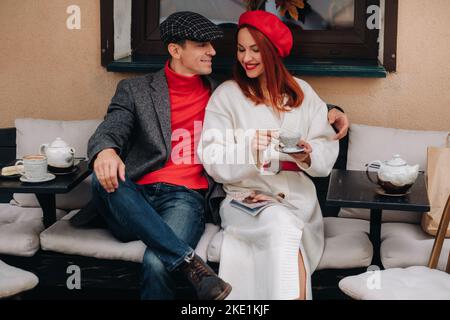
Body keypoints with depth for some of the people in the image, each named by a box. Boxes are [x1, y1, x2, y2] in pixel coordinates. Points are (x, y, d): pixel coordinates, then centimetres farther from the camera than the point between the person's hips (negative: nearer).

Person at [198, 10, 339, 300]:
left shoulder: (301, 92, 13)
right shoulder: (226, 94, 5)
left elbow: (328, 148, 8)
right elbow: (212, 159, -4)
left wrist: (309, 154, -14)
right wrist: (248, 150, -21)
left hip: (296, 194, 2)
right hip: (246, 194, -2)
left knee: (283, 229, -31)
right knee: (282, 224, -32)